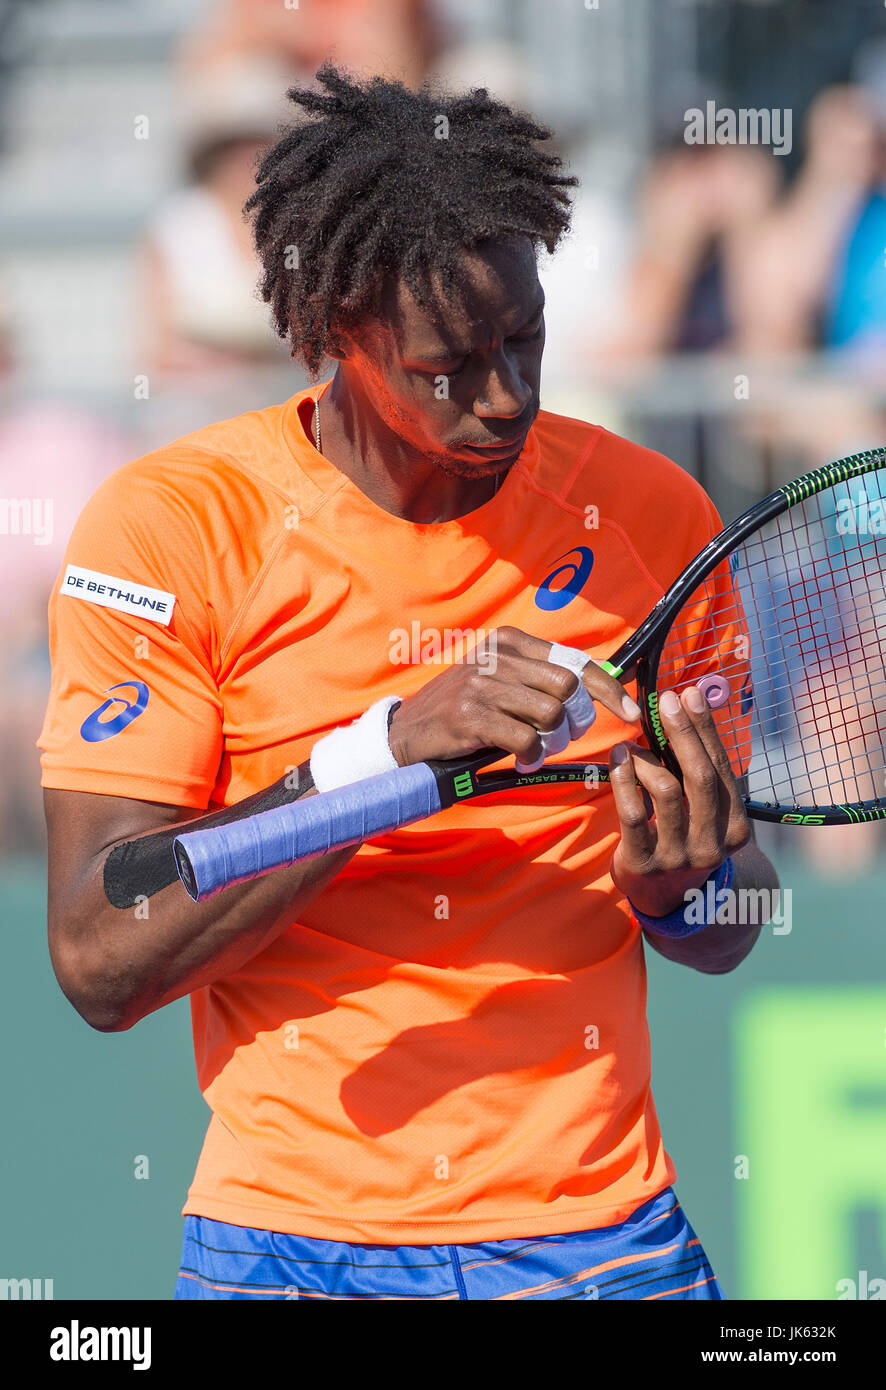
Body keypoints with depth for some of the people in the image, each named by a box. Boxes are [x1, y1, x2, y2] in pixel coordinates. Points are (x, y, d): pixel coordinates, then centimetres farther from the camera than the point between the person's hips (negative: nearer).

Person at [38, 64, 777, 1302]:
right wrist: (388, 747, -24)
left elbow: (725, 941, 9)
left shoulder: (650, 514, 0)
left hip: (602, 1234, 2)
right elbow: (99, 963, -16)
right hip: (285, 1239, -2)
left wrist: (687, 880, -15)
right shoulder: (171, 525, -9)